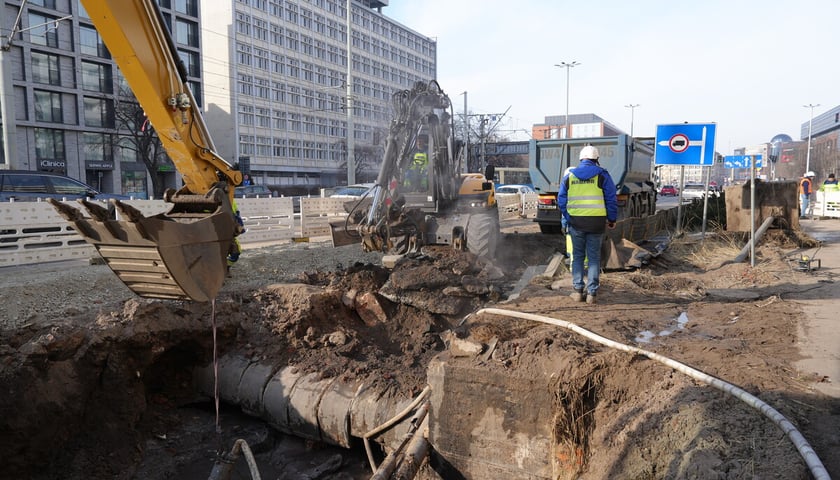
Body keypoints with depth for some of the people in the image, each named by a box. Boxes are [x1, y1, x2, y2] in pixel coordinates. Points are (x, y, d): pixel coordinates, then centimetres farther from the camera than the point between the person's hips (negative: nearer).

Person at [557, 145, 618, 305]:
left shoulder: (569, 176, 5)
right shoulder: (602, 175, -1)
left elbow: (561, 200, 7)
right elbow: (611, 200, -1)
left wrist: (567, 219, 15)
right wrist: (612, 219, 10)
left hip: (576, 221, 2)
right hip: (596, 222, -1)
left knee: (577, 256, 13)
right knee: (594, 257, 6)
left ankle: (578, 290, 13)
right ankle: (591, 293, 7)